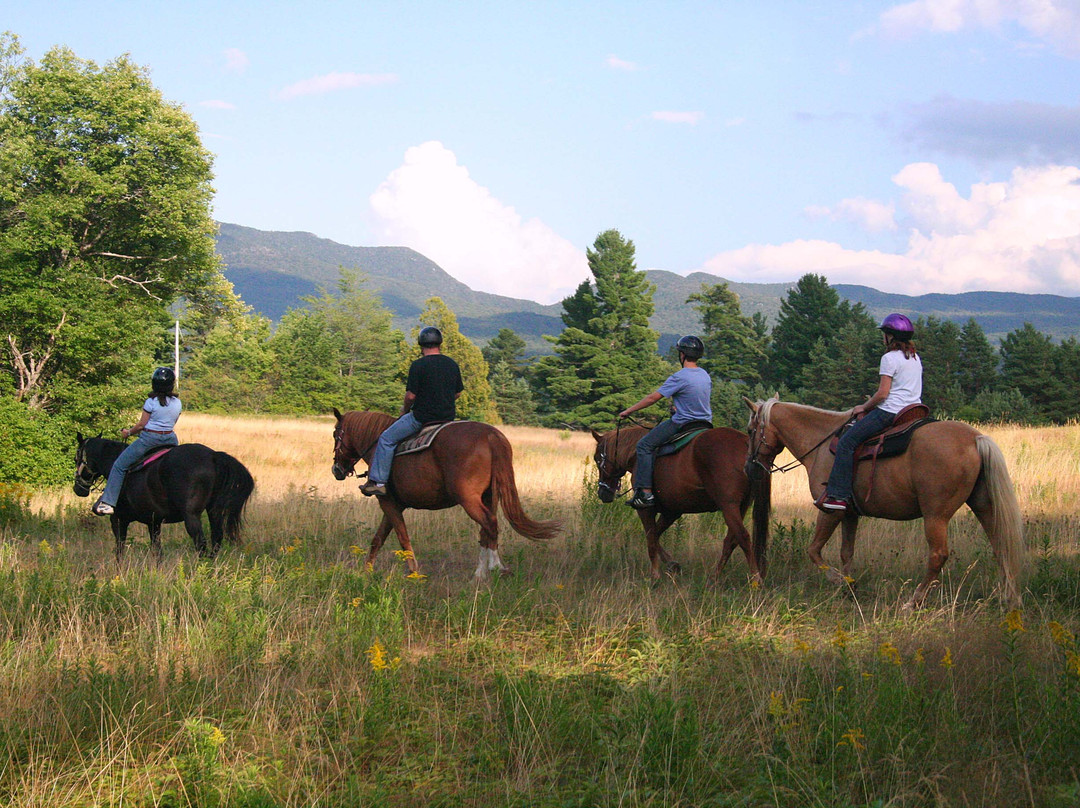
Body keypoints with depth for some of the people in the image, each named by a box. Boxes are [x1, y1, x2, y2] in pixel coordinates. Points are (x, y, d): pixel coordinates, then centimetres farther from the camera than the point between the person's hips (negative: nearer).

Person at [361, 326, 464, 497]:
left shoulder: (418, 365, -12)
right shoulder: (453, 365, 6)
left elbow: (411, 395, -13)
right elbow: (458, 392, 13)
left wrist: (406, 409, 7)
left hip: (422, 417, -6)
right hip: (448, 417, 6)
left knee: (386, 439, 5)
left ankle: (378, 482, 2)